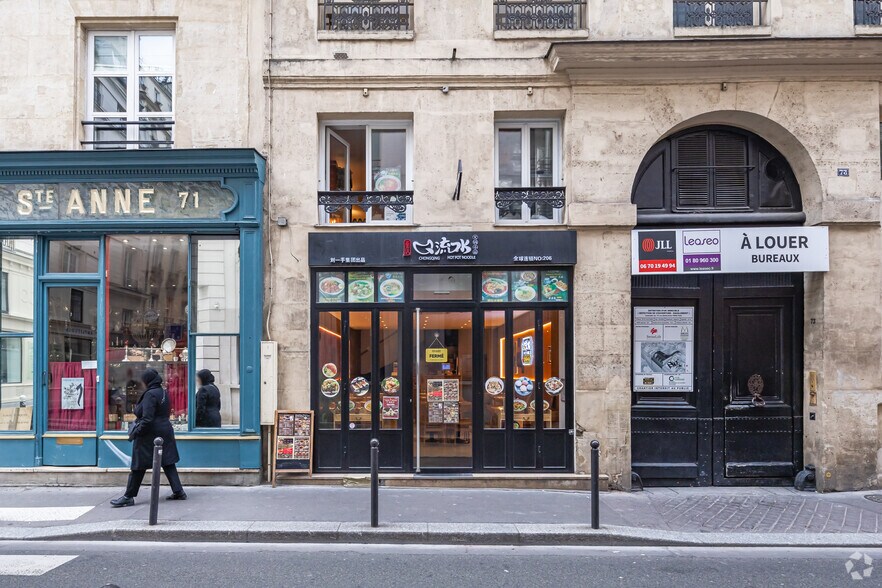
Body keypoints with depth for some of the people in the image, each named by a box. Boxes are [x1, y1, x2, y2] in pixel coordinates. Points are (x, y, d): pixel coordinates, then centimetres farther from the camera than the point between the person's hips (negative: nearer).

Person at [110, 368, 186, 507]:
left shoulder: (150, 394, -17)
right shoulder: (164, 393, 10)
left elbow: (147, 419, -22)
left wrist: (136, 432, -14)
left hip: (149, 434, -8)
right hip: (165, 432, 8)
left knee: (139, 466, 0)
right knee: (167, 463, 11)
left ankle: (129, 496, 7)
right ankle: (178, 491, 10)